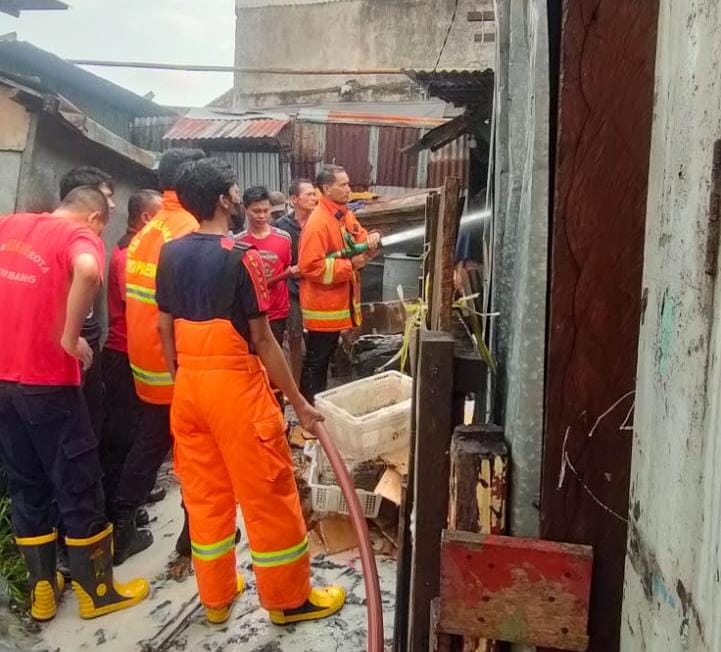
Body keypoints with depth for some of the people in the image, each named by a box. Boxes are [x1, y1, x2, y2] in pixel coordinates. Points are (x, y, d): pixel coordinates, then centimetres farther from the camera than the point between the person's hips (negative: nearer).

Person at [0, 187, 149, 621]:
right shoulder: (81, 236, -9)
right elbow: (87, 271, -33)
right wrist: (71, 337, -21)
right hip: (46, 381, -6)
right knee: (78, 488, 8)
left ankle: (42, 590, 28)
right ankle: (97, 592, 21)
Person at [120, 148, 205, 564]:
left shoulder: (145, 232, 7)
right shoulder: (192, 232, -17)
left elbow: (135, 295, 9)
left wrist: (147, 344, 15)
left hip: (147, 362, 8)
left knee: (149, 444, 19)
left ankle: (122, 529, 27)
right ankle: (197, 531, 22)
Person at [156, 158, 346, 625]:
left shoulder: (171, 253, 4)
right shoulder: (242, 257, -15)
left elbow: (165, 326, 8)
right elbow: (263, 341, -15)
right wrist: (299, 401, -8)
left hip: (188, 382, 7)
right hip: (235, 383, -7)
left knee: (203, 490, 16)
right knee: (267, 493, 6)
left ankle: (215, 595, 31)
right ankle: (289, 598, 21)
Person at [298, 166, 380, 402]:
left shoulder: (346, 215, 9)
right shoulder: (318, 222, -19)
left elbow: (359, 241, 19)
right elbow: (310, 266, -26)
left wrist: (372, 240, -5)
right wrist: (350, 265, -20)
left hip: (338, 302, 9)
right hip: (322, 305, -9)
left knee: (326, 359, 19)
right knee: (315, 361, 2)